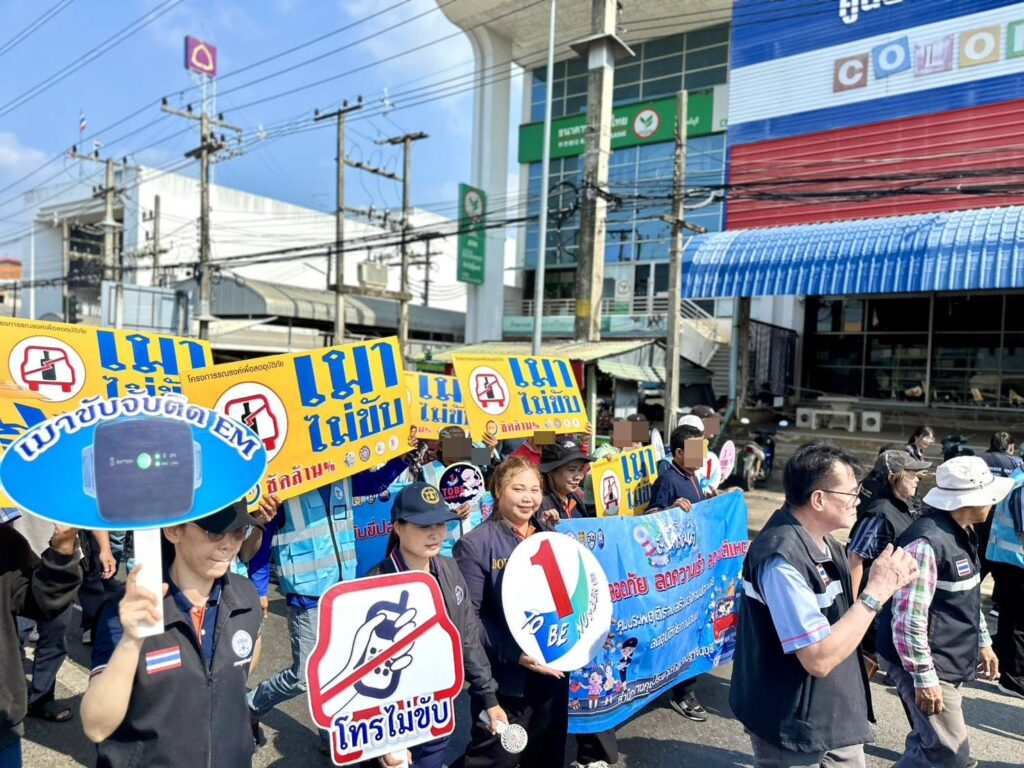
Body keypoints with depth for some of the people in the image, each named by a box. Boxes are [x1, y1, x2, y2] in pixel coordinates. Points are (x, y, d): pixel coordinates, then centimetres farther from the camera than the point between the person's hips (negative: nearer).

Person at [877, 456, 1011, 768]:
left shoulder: (963, 533, 5)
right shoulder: (927, 542, -27)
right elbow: (908, 620, -27)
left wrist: (983, 642, 21)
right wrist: (924, 678, -22)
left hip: (949, 660, 10)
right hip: (928, 664, -10)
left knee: (929, 743, 19)